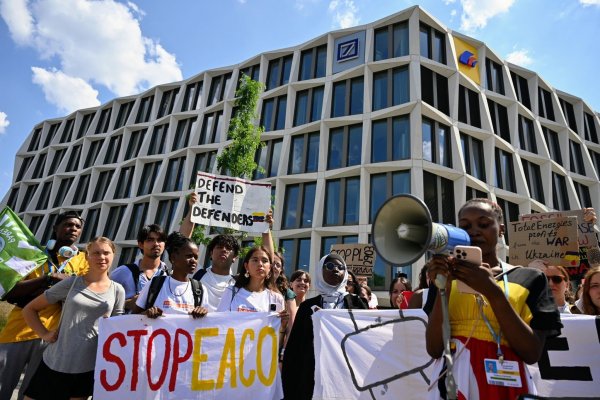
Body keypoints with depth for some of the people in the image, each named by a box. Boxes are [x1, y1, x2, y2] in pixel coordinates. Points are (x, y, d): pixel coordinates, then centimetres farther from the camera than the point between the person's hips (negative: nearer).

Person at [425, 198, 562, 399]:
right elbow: (434, 349, -6)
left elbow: (532, 353, -9)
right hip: (454, 381, 1)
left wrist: (493, 291, -19)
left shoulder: (529, 279, 1)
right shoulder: (447, 277, 1)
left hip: (504, 383, 0)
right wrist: (443, 289, -18)